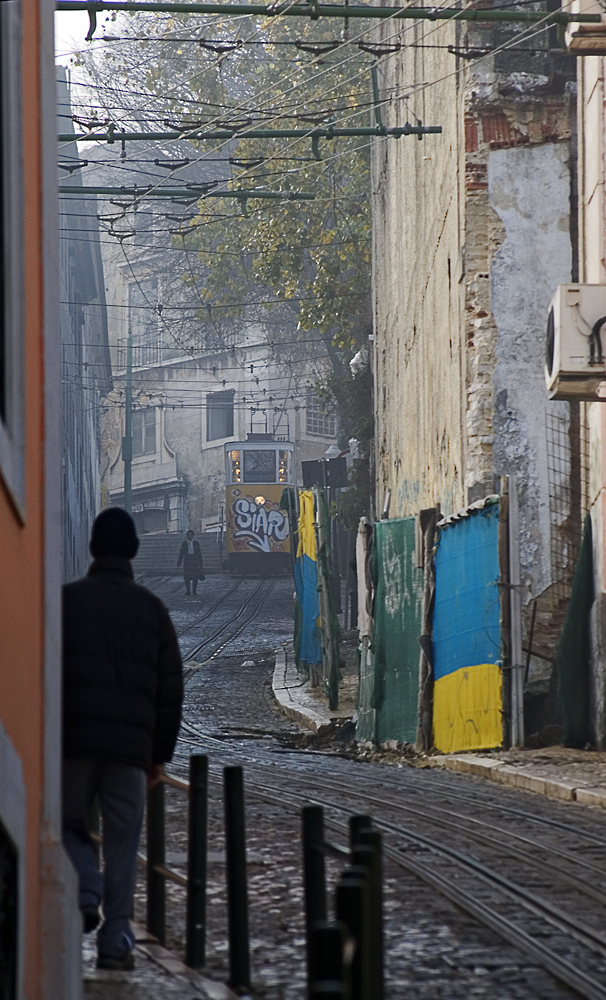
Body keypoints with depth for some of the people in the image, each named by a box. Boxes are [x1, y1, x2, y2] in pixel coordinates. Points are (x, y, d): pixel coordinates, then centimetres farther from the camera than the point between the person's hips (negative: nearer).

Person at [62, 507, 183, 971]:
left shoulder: (67, 600, 2)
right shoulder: (152, 608, 8)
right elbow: (170, 688, 10)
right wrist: (161, 753, 15)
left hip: (73, 739, -1)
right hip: (131, 742, 1)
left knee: (69, 821, 14)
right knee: (123, 840, 4)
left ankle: (86, 891, -12)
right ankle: (116, 940, 0)